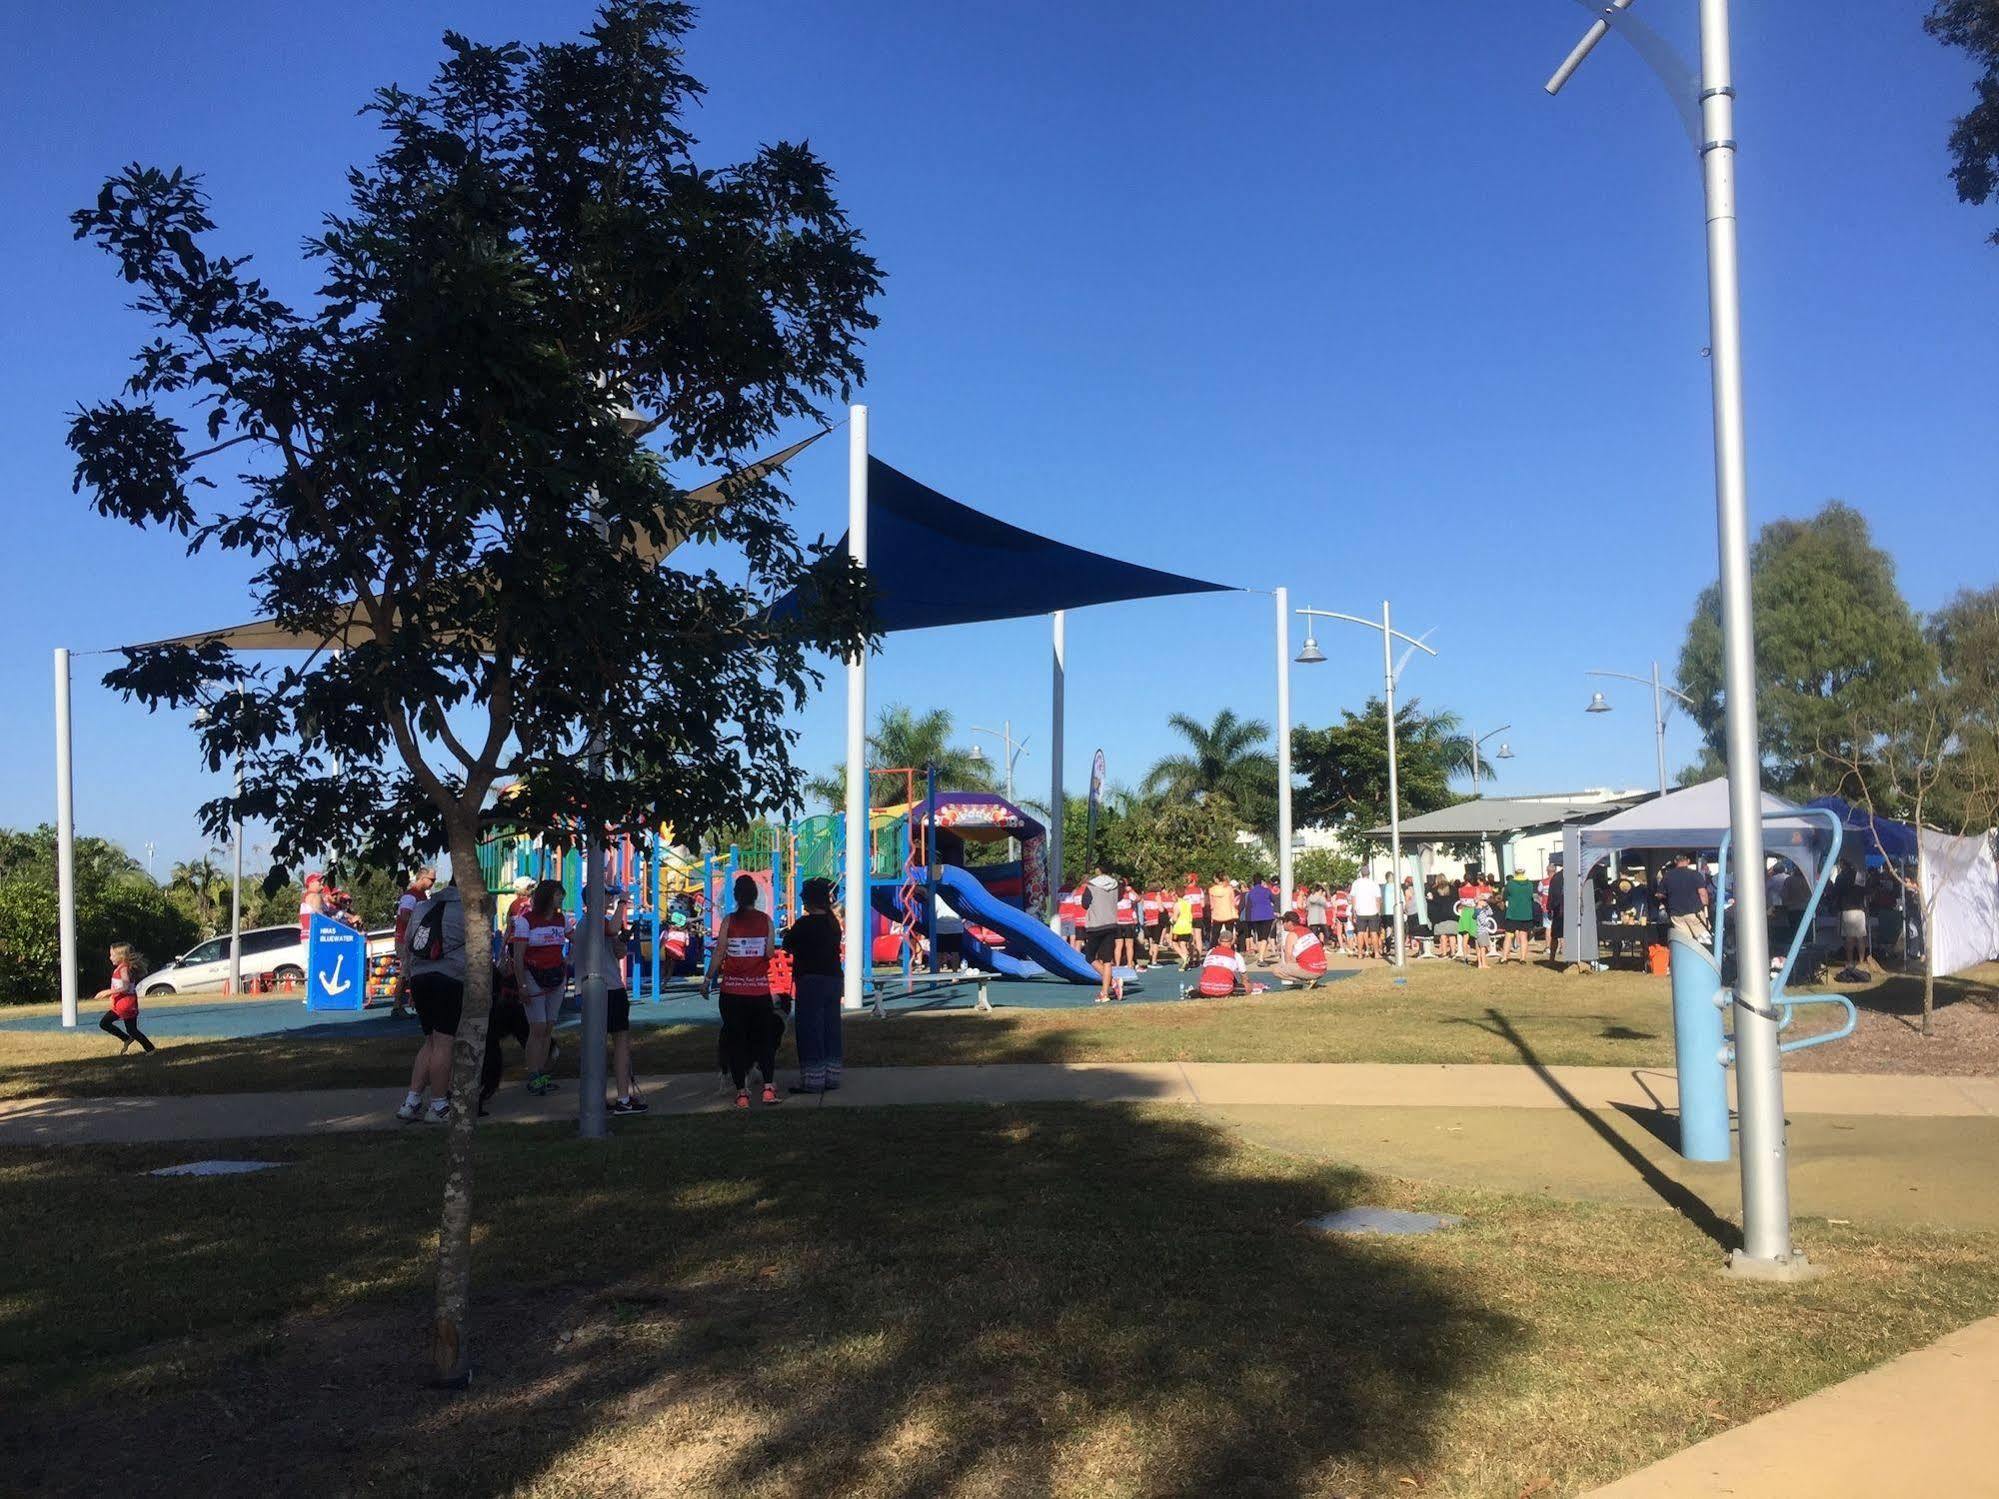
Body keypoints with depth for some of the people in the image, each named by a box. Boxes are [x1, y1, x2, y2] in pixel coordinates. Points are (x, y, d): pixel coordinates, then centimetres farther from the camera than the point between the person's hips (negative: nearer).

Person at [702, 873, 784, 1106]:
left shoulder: (729, 920, -4)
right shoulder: (765, 920, -1)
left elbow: (719, 953, -5)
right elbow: (770, 953, -7)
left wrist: (708, 979, 4)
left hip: (733, 989, -1)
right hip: (760, 989, 1)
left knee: (735, 1039, 6)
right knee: (765, 1037, 10)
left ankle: (741, 1092, 4)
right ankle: (768, 1087, 2)